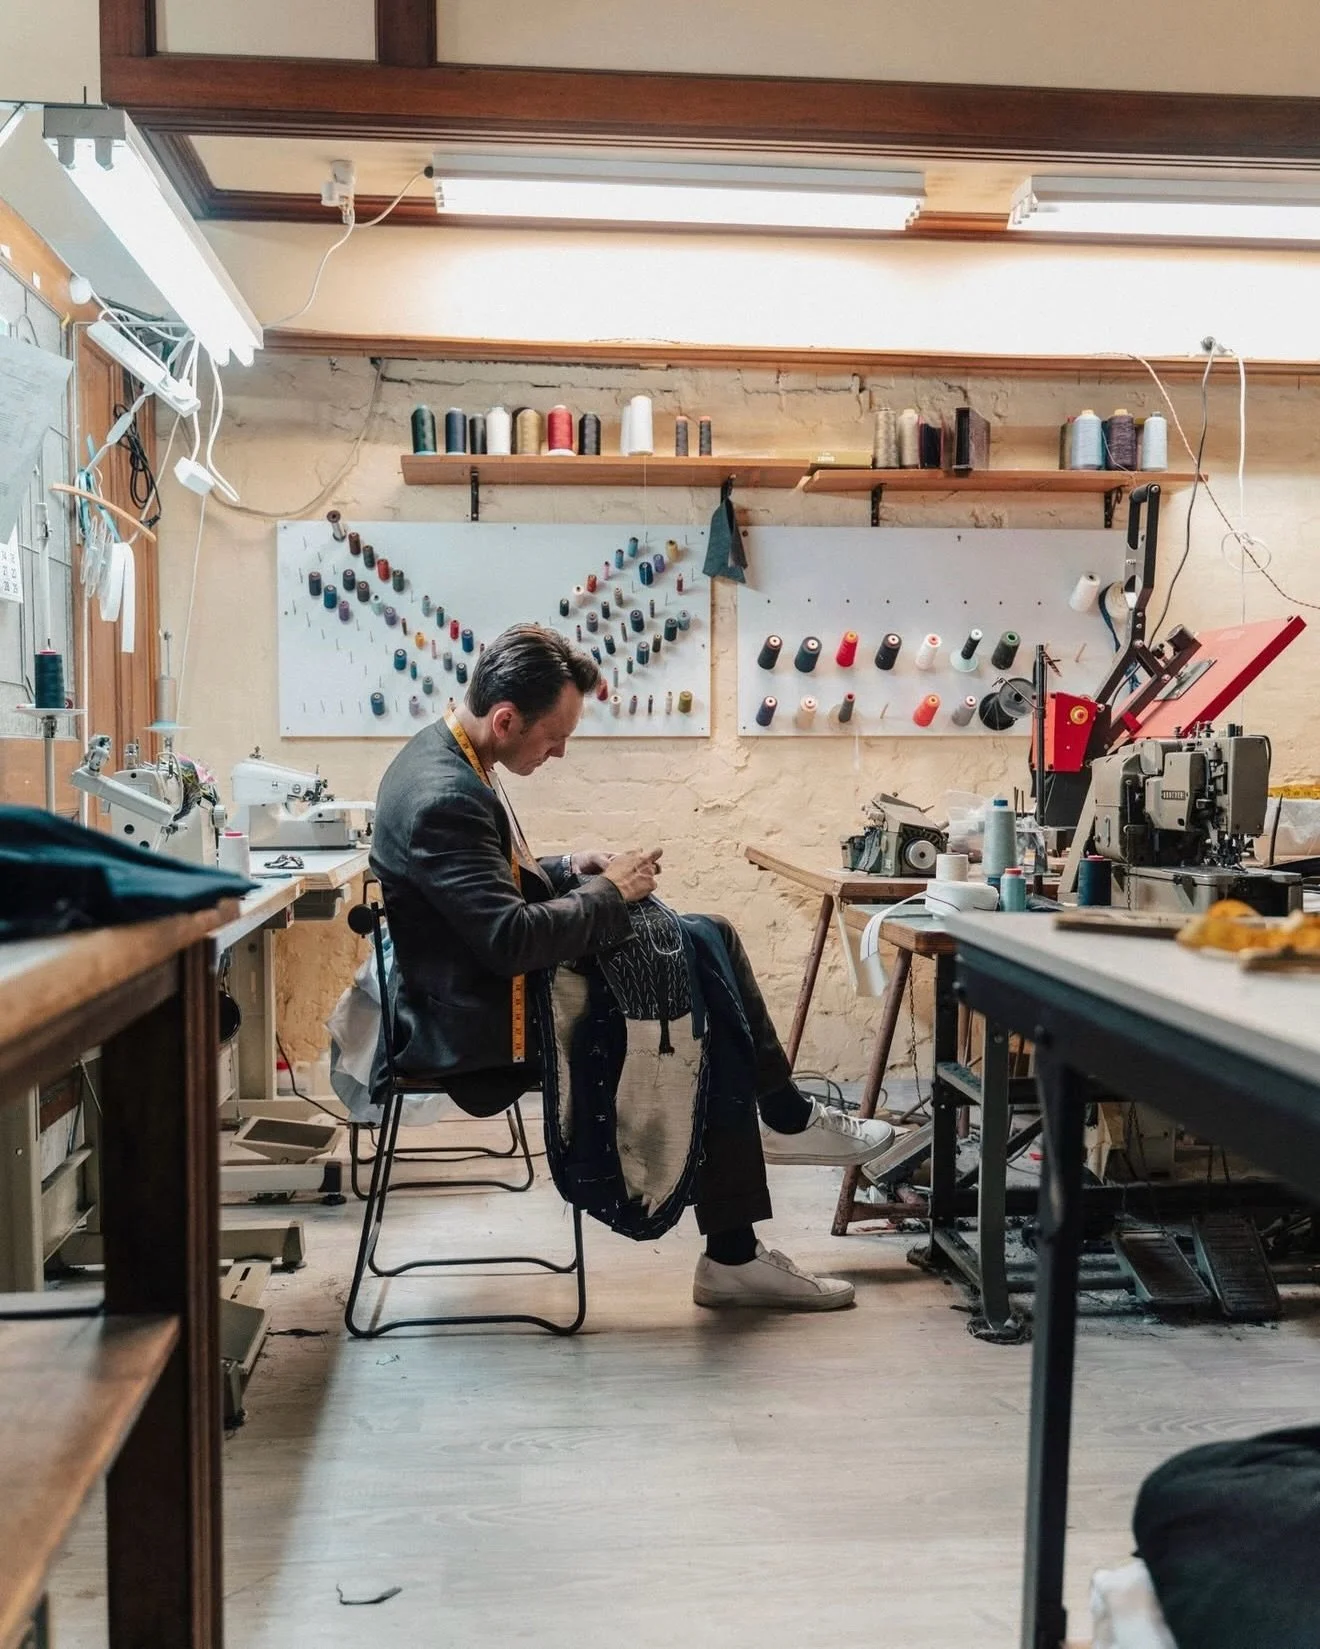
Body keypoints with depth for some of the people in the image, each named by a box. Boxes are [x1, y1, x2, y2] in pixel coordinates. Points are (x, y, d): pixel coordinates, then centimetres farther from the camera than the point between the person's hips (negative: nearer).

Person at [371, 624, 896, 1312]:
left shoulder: (448, 755, 6)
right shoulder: (444, 797, -26)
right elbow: (511, 938, -31)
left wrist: (567, 871, 2)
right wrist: (606, 892, -16)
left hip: (495, 989, 10)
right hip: (484, 1024, -10)